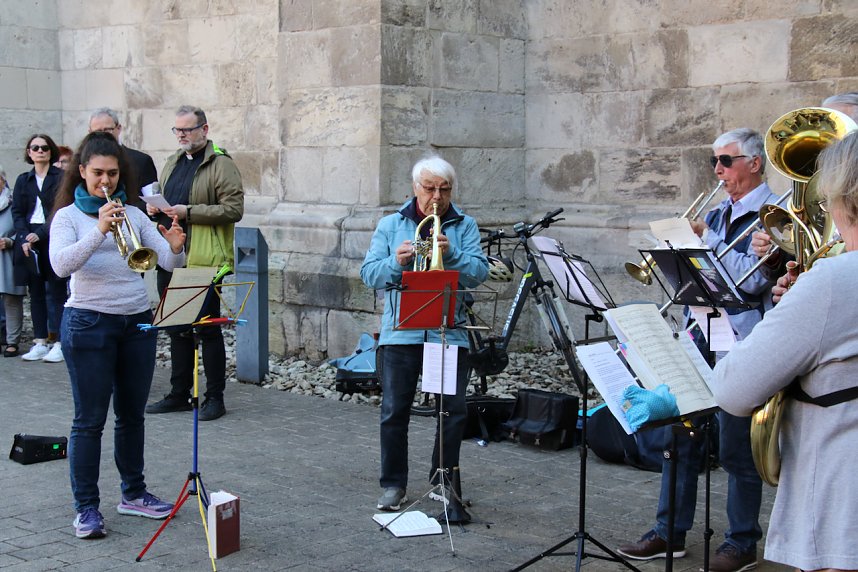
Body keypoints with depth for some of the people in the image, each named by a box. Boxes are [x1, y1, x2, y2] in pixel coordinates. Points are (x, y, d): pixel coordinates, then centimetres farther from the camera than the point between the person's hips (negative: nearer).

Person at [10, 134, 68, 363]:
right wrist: (24, 237, -9)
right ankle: (40, 342, 10)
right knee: (36, 291, 6)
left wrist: (40, 235, -15)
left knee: (56, 290, -4)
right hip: (29, 239, 4)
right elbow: (17, 212, 8)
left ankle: (59, 343, -3)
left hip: (54, 239, -4)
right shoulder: (23, 180, 14)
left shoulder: (61, 178, 1)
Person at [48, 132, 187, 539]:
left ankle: (133, 493, 26)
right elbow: (61, 265, -19)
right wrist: (98, 231, -31)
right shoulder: (68, 216, -1)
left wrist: (175, 248, -21)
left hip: (138, 322, 4)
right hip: (89, 322, -4)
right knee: (89, 419, -1)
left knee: (132, 414, 13)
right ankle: (86, 507, 6)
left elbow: (168, 262, 2)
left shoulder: (133, 215, 10)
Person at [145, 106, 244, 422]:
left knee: (208, 328, -1)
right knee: (176, 326, 13)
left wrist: (189, 213, -20)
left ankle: (214, 397, 8)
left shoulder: (221, 164, -7)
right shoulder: (172, 163, 17)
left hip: (203, 260, -8)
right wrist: (154, 207, 6)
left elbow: (234, 209, -16)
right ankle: (179, 394, 23)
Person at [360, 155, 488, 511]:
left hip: (450, 331, 0)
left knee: (454, 409, 1)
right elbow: (369, 274, 2)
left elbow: (479, 274, -4)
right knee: (394, 411, 0)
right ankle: (393, 485, 11)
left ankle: (443, 481, 16)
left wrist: (451, 254, -20)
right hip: (400, 331, 0)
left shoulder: (465, 227, 9)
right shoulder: (390, 225, 10)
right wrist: (396, 261, -17)